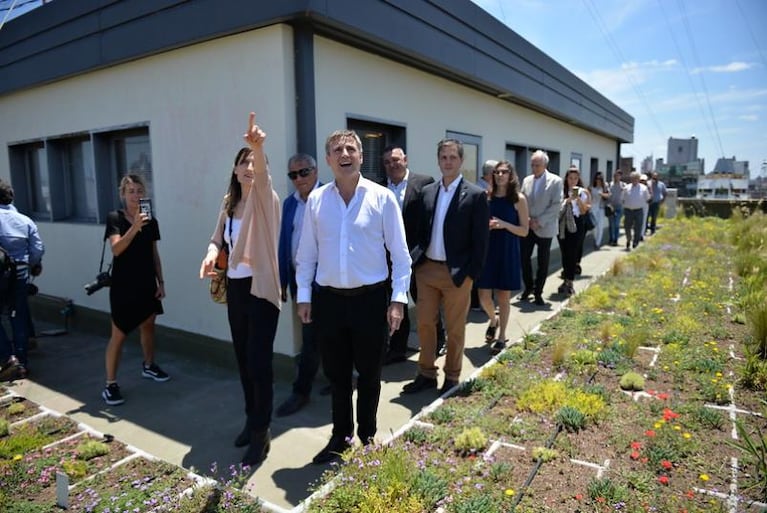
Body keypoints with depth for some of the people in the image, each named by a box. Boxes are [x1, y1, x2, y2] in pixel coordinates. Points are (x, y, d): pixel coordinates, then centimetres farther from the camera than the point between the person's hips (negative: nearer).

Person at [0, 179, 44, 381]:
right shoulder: (25, 220, 1)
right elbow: (38, 249, 0)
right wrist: (33, 265, 16)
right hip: (19, 276, 4)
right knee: (19, 319, 12)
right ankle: (22, 362, 18)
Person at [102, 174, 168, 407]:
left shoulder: (151, 220, 4)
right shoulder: (115, 218, -7)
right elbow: (116, 249, -21)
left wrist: (161, 281, 7)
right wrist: (135, 227, -32)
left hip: (147, 284, 5)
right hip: (123, 285, -5)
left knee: (148, 326, 18)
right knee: (118, 334, -2)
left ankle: (149, 366, 38)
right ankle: (110, 385, 6)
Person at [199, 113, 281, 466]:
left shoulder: (265, 199, -10)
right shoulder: (229, 203, 9)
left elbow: (262, 175, -31)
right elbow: (218, 236, 14)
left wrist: (258, 147, -51)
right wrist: (212, 252, -10)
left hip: (261, 288, -7)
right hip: (235, 287, 7)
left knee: (259, 361, -4)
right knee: (243, 359, 15)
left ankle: (262, 433, 11)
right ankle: (252, 420, 33)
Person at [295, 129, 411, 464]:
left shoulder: (382, 198, -5)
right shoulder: (316, 199, 2)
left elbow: (399, 253, -3)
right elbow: (307, 253, 7)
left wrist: (398, 299, -7)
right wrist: (304, 296, 4)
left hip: (371, 299, -2)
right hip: (329, 299, 2)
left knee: (369, 373, 14)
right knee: (336, 374, 15)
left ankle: (367, 435, 36)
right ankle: (340, 436, 36)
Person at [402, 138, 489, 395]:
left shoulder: (476, 195, -6)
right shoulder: (427, 191, 8)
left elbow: (480, 240, -8)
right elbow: (421, 230, 12)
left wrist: (470, 274, -12)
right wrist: (416, 258, 1)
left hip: (456, 273, -4)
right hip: (426, 269, 4)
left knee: (455, 329, 9)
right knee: (424, 324, 12)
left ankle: (452, 378, 26)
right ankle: (426, 374, 29)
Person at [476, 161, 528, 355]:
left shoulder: (519, 199, -2)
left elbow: (524, 231, -4)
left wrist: (504, 224, -18)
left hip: (507, 252, -2)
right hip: (487, 250, 2)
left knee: (503, 297, 6)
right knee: (484, 296, 2)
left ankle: (501, 337, 21)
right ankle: (493, 321, 34)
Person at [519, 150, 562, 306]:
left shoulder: (556, 181, -4)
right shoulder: (526, 180, 8)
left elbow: (556, 205, -10)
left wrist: (539, 221, -16)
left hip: (544, 228, -3)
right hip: (526, 227, 3)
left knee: (543, 262, 5)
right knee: (524, 258, 4)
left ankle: (538, 292, 18)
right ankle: (528, 287, 24)